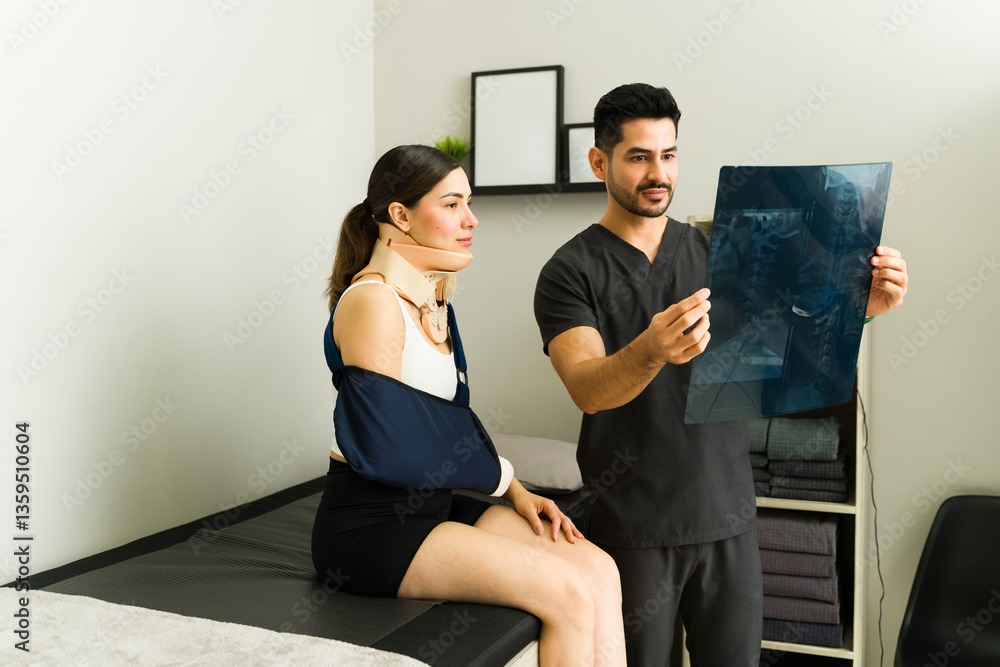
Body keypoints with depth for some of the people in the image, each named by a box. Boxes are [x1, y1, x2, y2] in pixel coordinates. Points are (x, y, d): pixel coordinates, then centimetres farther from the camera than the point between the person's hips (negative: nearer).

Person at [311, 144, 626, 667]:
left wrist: (513, 490, 6)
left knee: (599, 569, -6)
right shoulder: (373, 300, -16)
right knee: (569, 593, -18)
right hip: (370, 526, -9)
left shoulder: (431, 298, 14)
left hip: (432, 504, 9)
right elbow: (386, 445, -20)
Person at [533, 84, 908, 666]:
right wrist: (651, 351, -41)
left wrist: (861, 304, -19)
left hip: (727, 514, 4)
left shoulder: (716, 253, 8)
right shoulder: (571, 272, -5)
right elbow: (587, 389, -20)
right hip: (634, 524, -3)